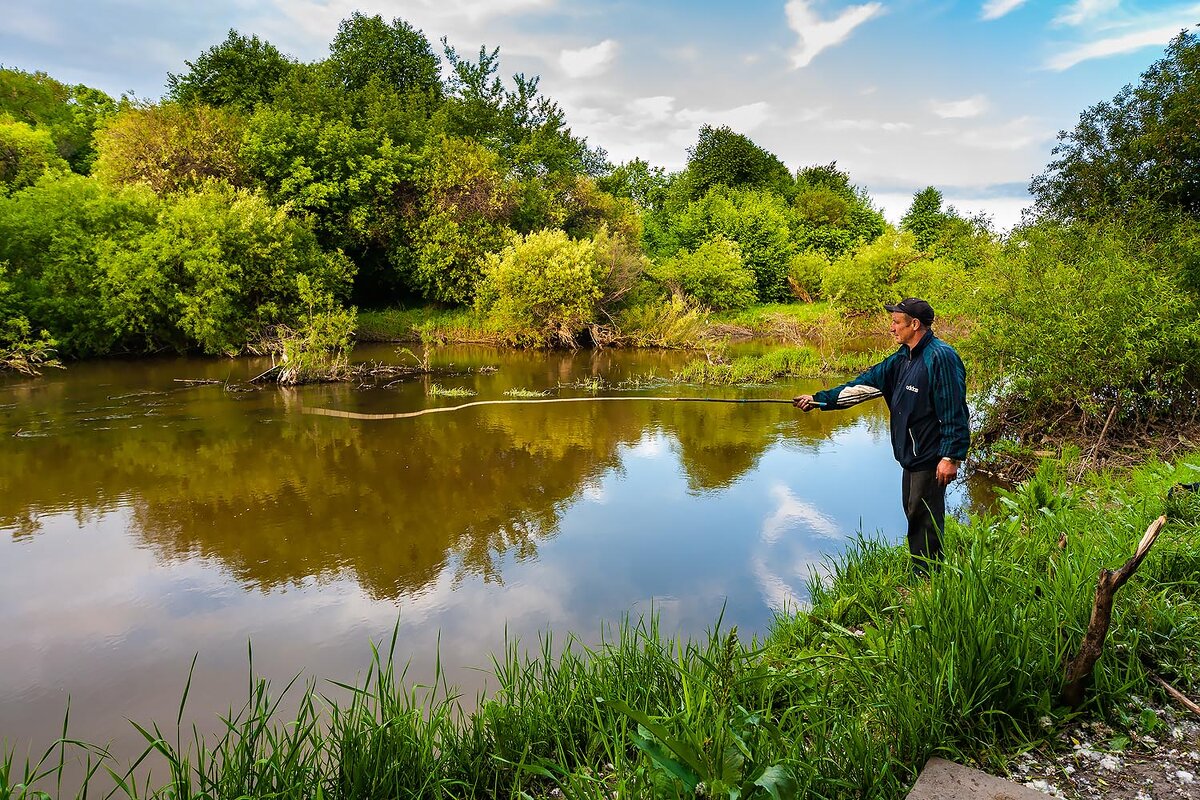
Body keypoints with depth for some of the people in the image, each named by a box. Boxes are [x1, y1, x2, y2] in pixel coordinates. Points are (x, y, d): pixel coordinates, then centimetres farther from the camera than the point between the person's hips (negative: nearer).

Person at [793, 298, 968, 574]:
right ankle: (919, 575, 27)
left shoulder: (941, 357, -17)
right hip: (911, 456, 9)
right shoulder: (902, 359, 12)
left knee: (924, 520, -2)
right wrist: (819, 399, 8)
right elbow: (864, 384, 13)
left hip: (931, 459, -9)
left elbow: (954, 412, -20)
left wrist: (951, 457, -21)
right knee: (914, 514, 16)